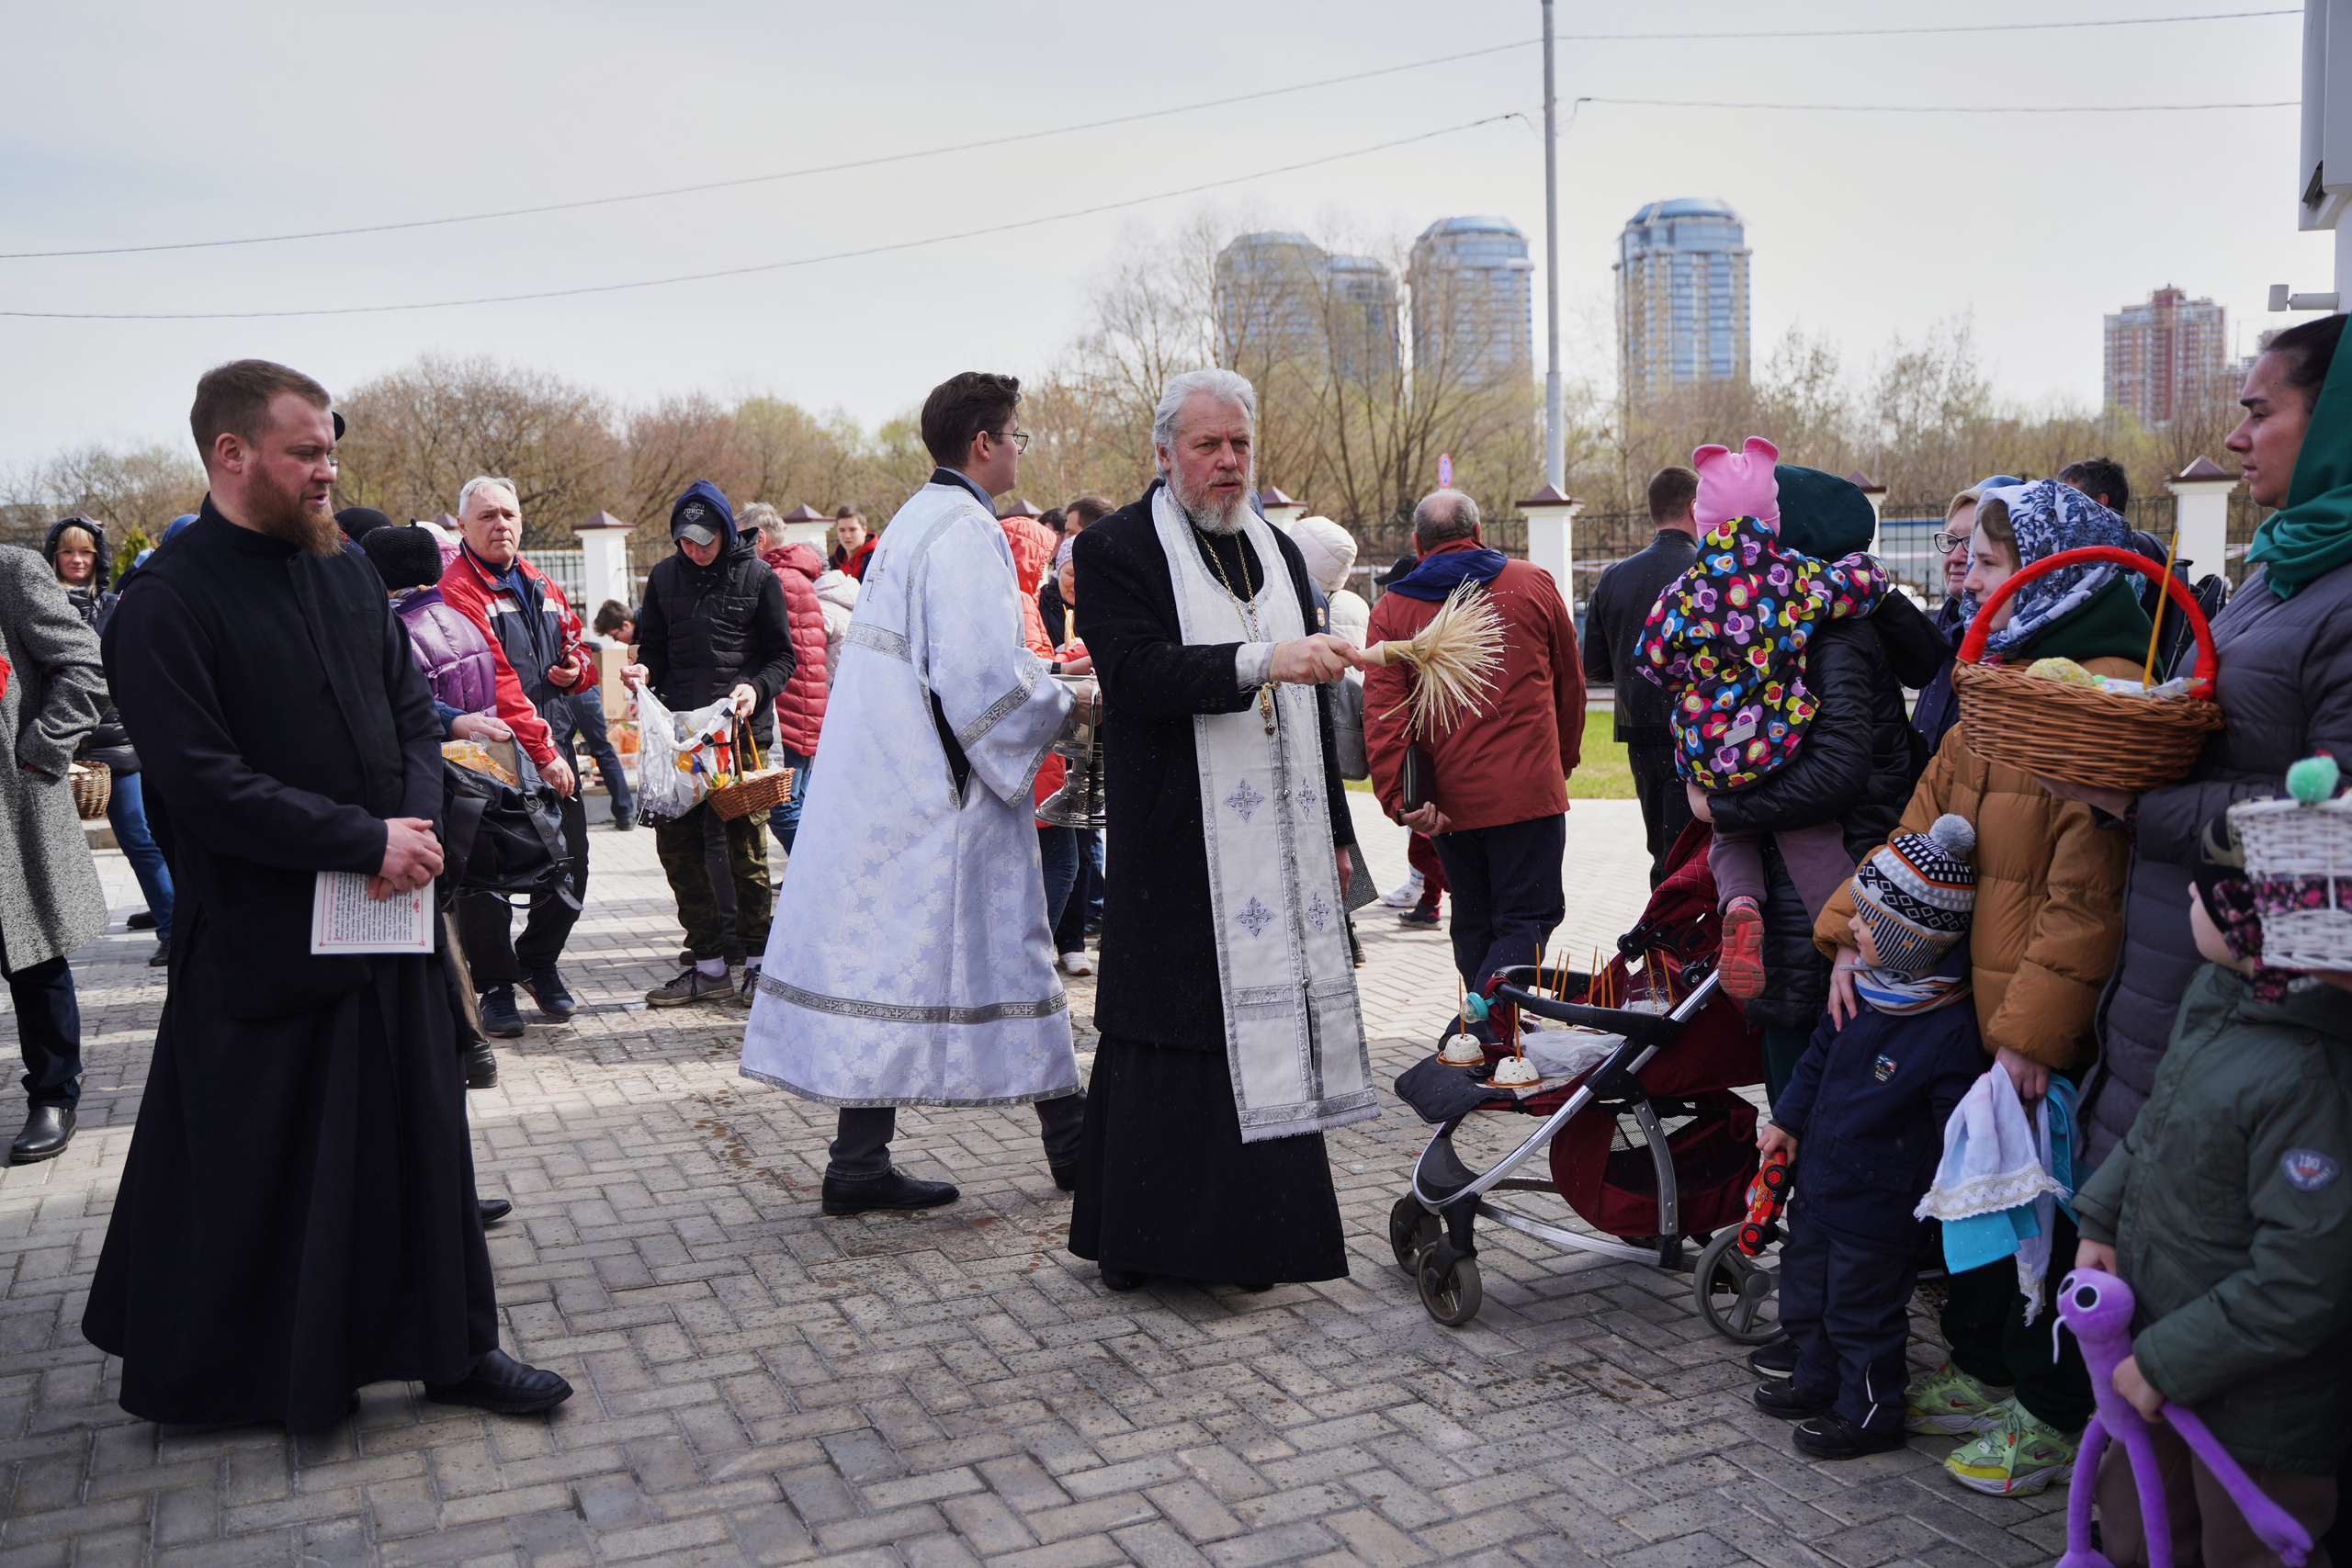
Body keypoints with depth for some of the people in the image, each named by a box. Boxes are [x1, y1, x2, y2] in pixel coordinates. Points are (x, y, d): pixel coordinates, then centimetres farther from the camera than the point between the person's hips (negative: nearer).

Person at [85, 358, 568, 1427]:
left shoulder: (345, 568, 7)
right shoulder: (166, 606, -14)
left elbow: (411, 704, 12)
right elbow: (206, 786, -19)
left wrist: (419, 824, -6)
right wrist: (370, 839, -17)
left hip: (389, 915, 6)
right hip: (260, 942, -6)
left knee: (422, 1134, 12)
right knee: (253, 1170, 8)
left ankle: (453, 1348, 26)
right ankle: (199, 1374, 31)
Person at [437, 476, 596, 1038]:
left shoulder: (543, 588, 15)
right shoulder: (456, 591, -10)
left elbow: (577, 648, 29)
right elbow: (497, 684, -18)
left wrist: (577, 668, 3)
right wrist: (541, 751, -23)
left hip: (554, 754, 7)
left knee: (569, 872, 10)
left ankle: (538, 960, 33)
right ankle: (495, 983, 18)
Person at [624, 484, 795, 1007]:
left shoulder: (757, 576, 2)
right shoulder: (664, 576, 12)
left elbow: (782, 656, 3)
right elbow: (655, 647, 18)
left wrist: (756, 689, -15)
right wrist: (644, 670, -4)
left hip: (741, 728, -4)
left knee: (744, 848, 0)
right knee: (677, 844, 2)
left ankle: (752, 959, 13)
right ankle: (711, 964, 12)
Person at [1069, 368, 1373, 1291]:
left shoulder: (1279, 551, 17)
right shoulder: (1117, 549, -2)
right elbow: (1134, 671, -19)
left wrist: (1334, 829, 18)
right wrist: (1260, 661, -30)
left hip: (1280, 847, 6)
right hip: (1176, 852, -6)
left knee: (1267, 1029, 7)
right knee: (1174, 1032, -2)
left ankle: (1248, 1233, 19)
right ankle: (1138, 1235, 11)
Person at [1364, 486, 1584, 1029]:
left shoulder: (1391, 609, 4)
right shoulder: (1533, 585, 5)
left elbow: (1382, 712, -8)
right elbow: (1569, 682, 14)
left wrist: (1397, 797, -11)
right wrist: (1564, 759, 27)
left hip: (1448, 797, 2)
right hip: (1527, 788, -2)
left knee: (1473, 921, 17)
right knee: (1526, 917, 0)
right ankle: (1487, 1030, -17)